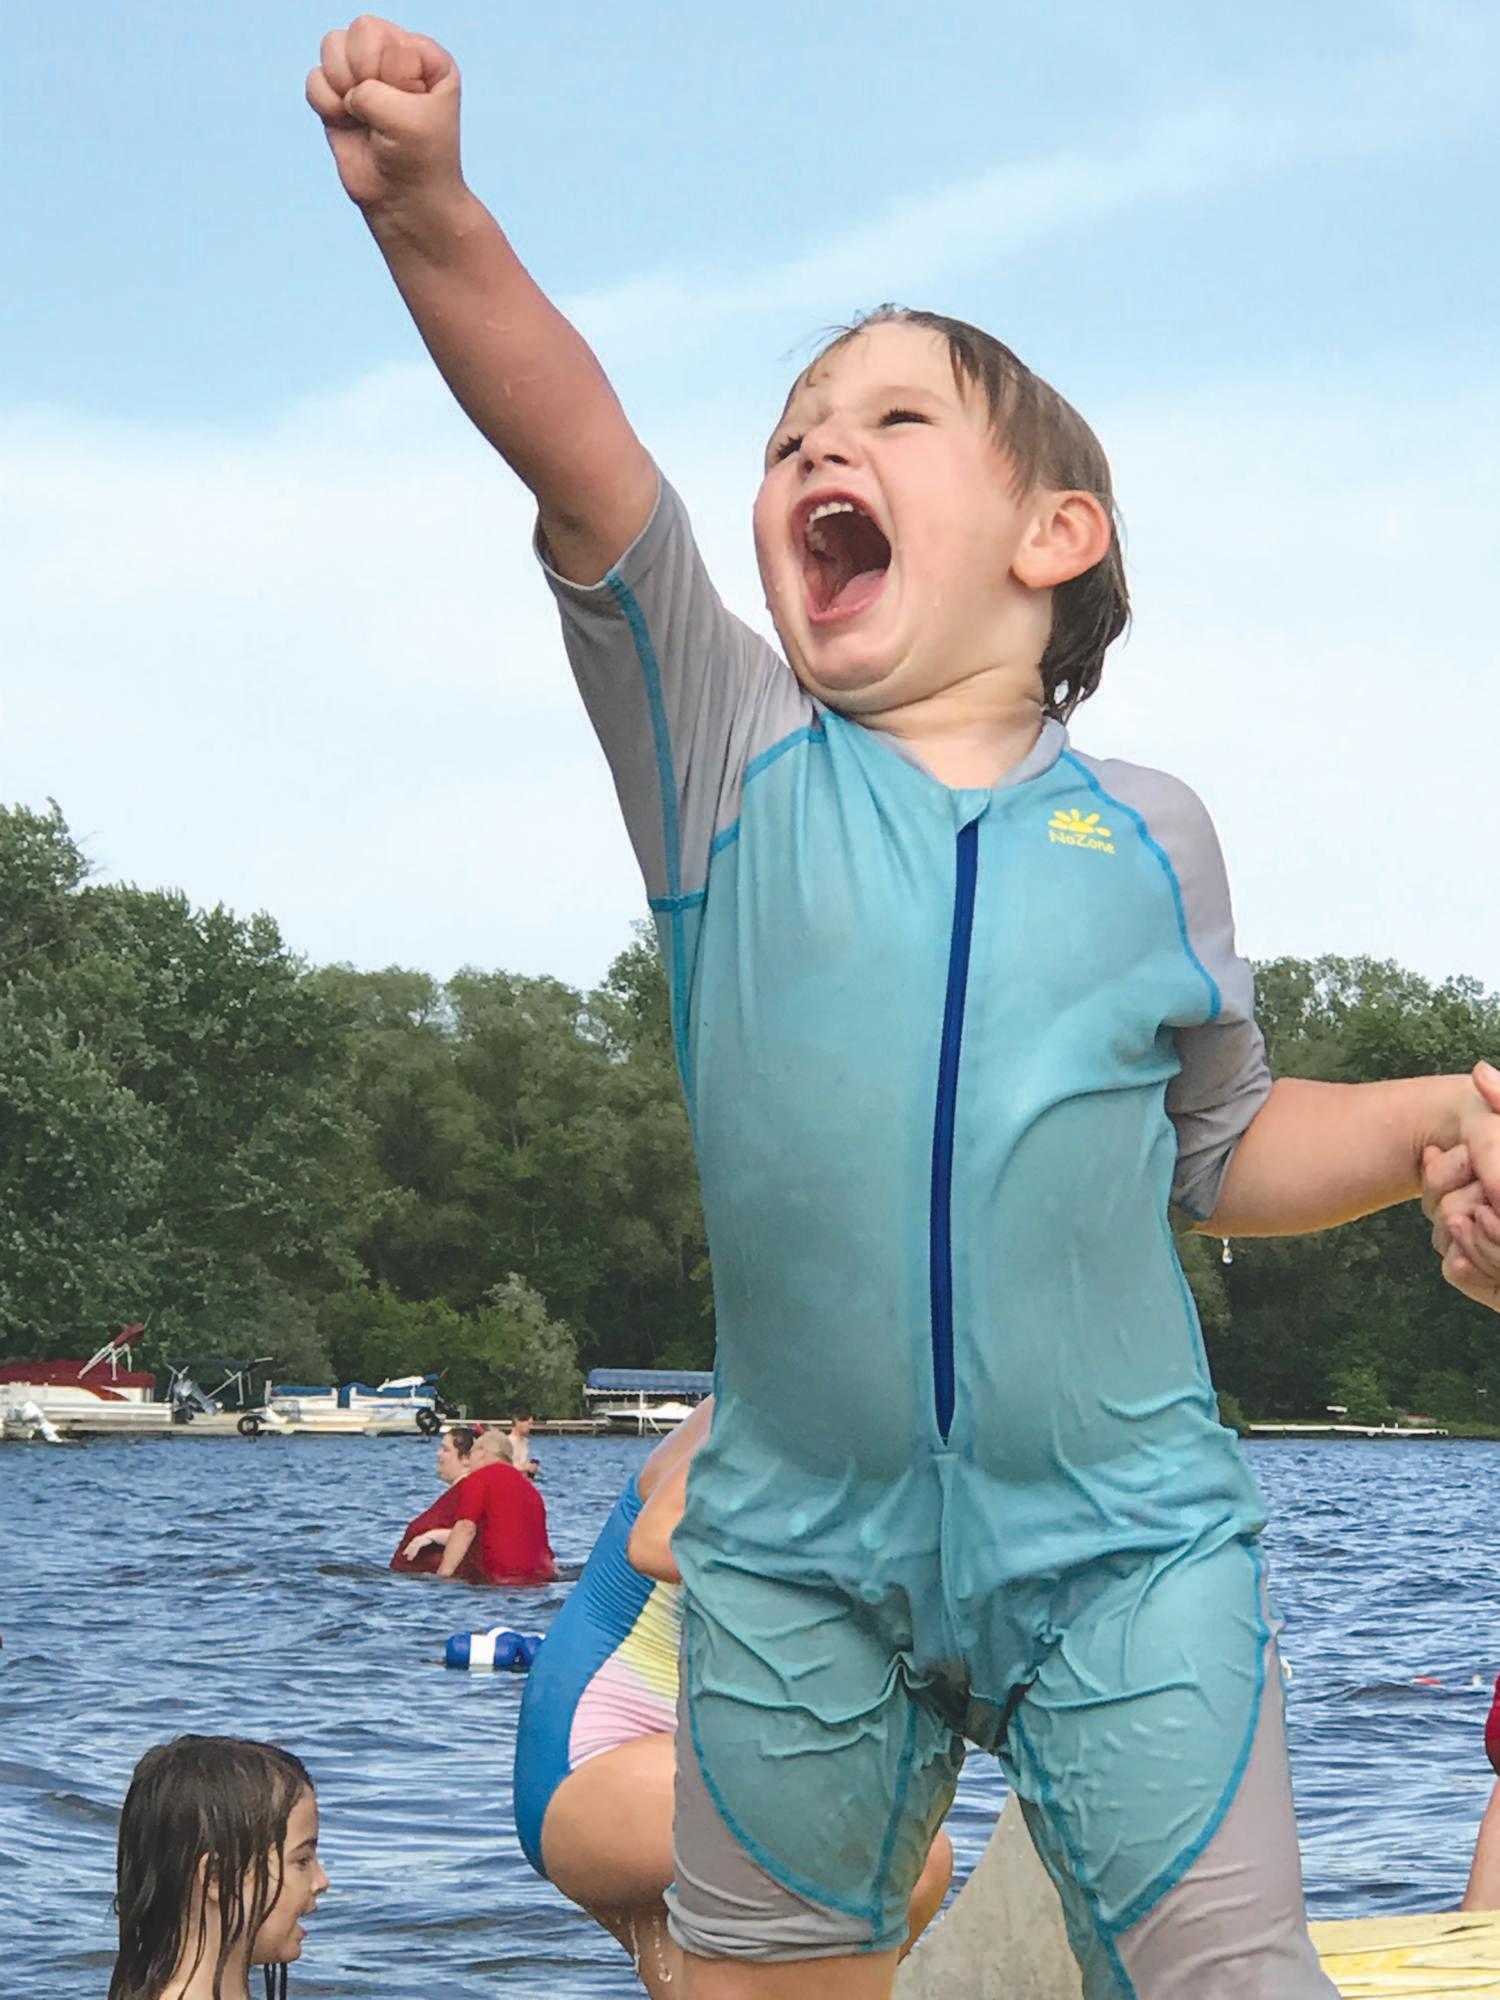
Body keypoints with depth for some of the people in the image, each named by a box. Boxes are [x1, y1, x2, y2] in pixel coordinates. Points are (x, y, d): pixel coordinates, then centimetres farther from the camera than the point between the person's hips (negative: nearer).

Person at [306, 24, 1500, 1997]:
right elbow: (583, 463, -16)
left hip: (1121, 1539, -1)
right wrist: (430, 213, -29)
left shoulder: (1143, 833, 3)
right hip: (797, 1549, 1)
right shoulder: (732, 762, 0)